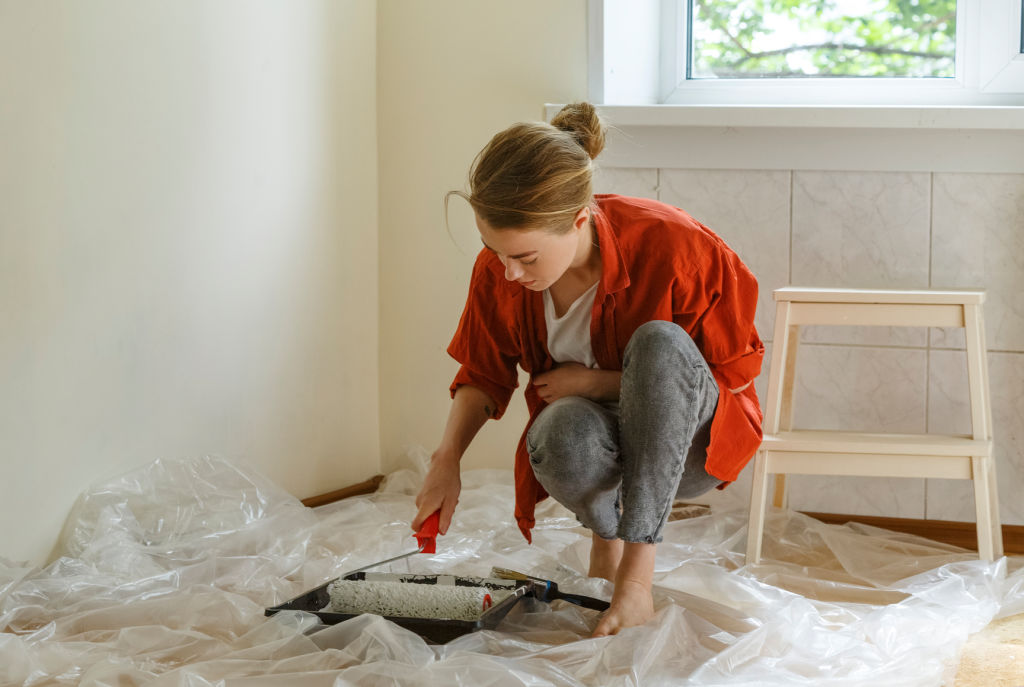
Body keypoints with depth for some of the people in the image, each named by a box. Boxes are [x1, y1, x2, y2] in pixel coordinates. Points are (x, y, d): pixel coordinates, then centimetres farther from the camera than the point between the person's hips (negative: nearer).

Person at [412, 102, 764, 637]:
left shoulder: (671, 247, -25)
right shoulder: (498, 270, -12)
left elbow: (733, 372, -12)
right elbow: (484, 374, 6)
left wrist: (598, 381, -19)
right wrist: (446, 461, -11)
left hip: (686, 441, -2)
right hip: (591, 445, 2)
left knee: (659, 342, -35)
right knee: (565, 429, -37)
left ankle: (637, 575, -32)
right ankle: (606, 530, 0)